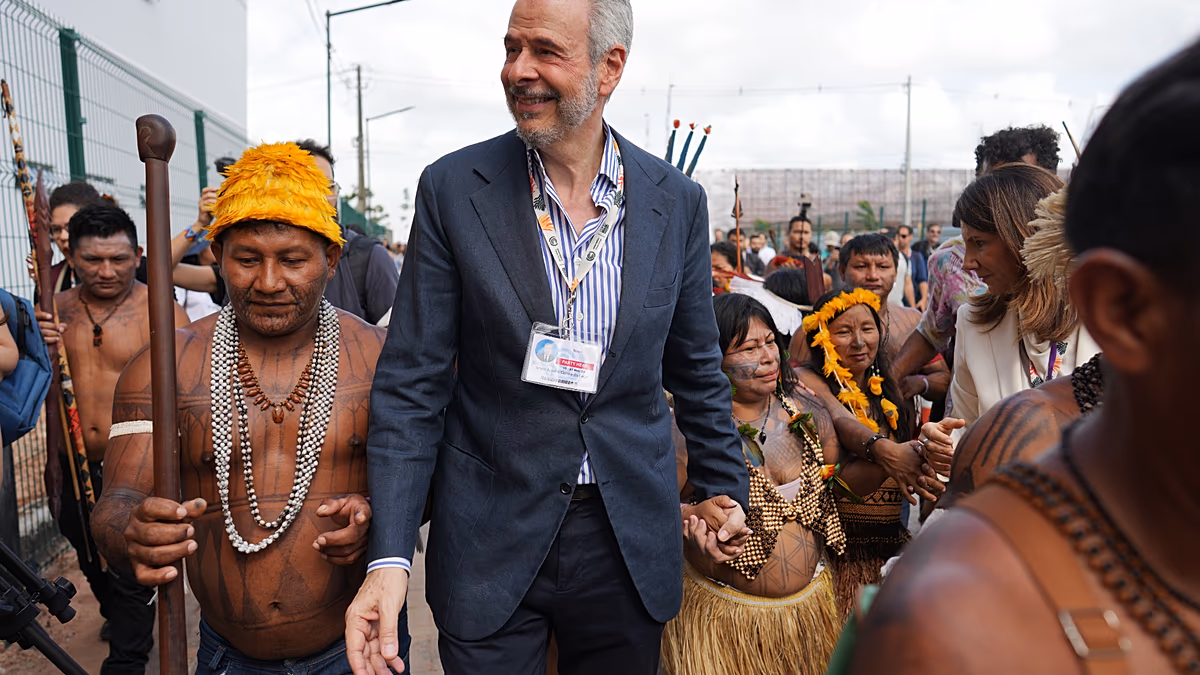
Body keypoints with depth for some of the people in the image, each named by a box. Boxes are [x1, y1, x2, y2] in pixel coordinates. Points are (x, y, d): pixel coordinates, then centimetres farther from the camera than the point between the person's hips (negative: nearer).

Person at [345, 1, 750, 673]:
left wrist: (725, 486, 10)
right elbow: (412, 384, -8)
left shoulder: (677, 201, -2)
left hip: (631, 542, 2)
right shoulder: (453, 188, -8)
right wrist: (390, 557, -14)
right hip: (490, 541, -1)